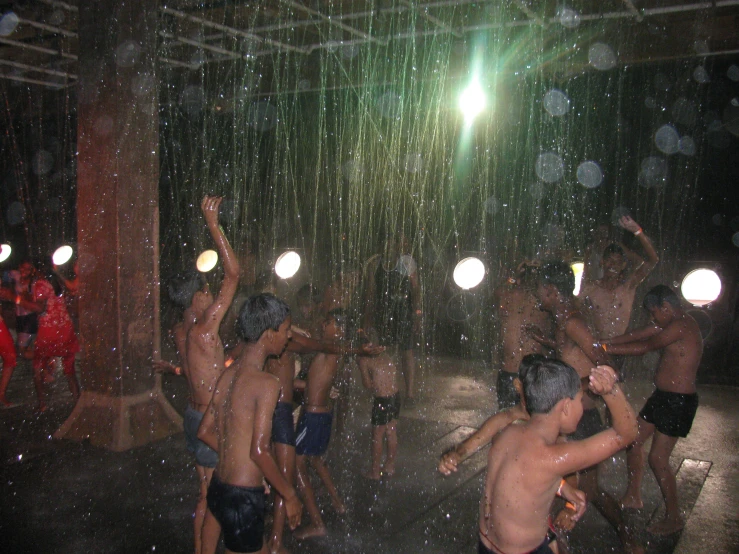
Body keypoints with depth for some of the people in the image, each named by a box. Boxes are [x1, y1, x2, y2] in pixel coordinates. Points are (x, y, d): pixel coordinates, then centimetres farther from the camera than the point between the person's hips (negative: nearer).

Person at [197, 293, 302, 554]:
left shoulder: (228, 375, 6)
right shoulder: (266, 383, -19)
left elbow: (205, 432, 12)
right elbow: (259, 451, -23)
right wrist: (290, 496, -12)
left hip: (218, 488, 8)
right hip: (243, 496, -8)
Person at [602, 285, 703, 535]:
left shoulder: (681, 325, -19)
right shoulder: (671, 324, 11)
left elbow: (646, 346, -22)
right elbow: (637, 335, 10)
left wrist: (607, 348, -16)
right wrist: (604, 342, 2)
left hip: (678, 401, -10)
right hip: (662, 396, 10)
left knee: (658, 459, -4)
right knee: (633, 440, 15)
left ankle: (674, 518, 12)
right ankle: (633, 497, 29)